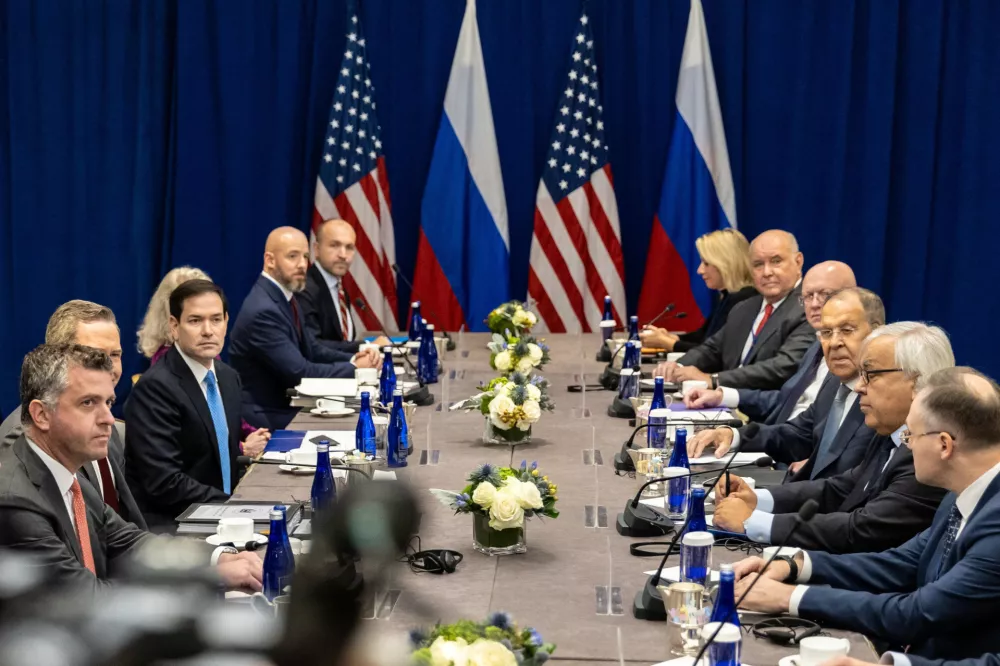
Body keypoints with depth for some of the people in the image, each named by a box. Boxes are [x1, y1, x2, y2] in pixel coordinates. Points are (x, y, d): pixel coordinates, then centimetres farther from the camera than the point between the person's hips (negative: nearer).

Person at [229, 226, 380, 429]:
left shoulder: (285, 297, 7)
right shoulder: (263, 311, -22)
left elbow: (313, 351, 11)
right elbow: (301, 372, -23)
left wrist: (355, 358, -6)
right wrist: (354, 367, -13)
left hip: (287, 404, 8)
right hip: (266, 418, -8)